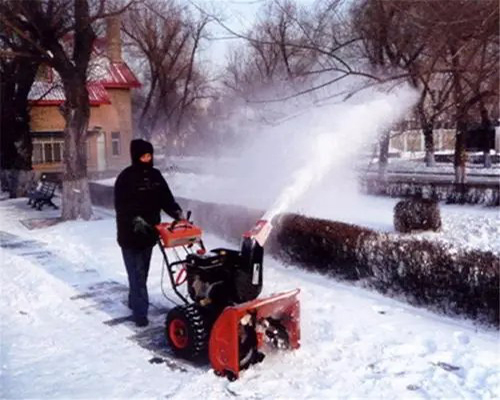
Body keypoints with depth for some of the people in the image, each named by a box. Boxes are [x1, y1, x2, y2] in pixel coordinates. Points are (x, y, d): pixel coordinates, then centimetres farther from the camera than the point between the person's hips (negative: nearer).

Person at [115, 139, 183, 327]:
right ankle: (140, 311, -1)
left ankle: (134, 301, 36)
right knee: (137, 274, -5)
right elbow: (121, 206, -19)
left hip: (148, 232, 7)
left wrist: (177, 213, -11)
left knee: (142, 272, 19)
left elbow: (166, 198, 6)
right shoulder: (126, 177, -13)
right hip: (130, 233, -6)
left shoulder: (155, 175, 7)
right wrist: (135, 219, -34)